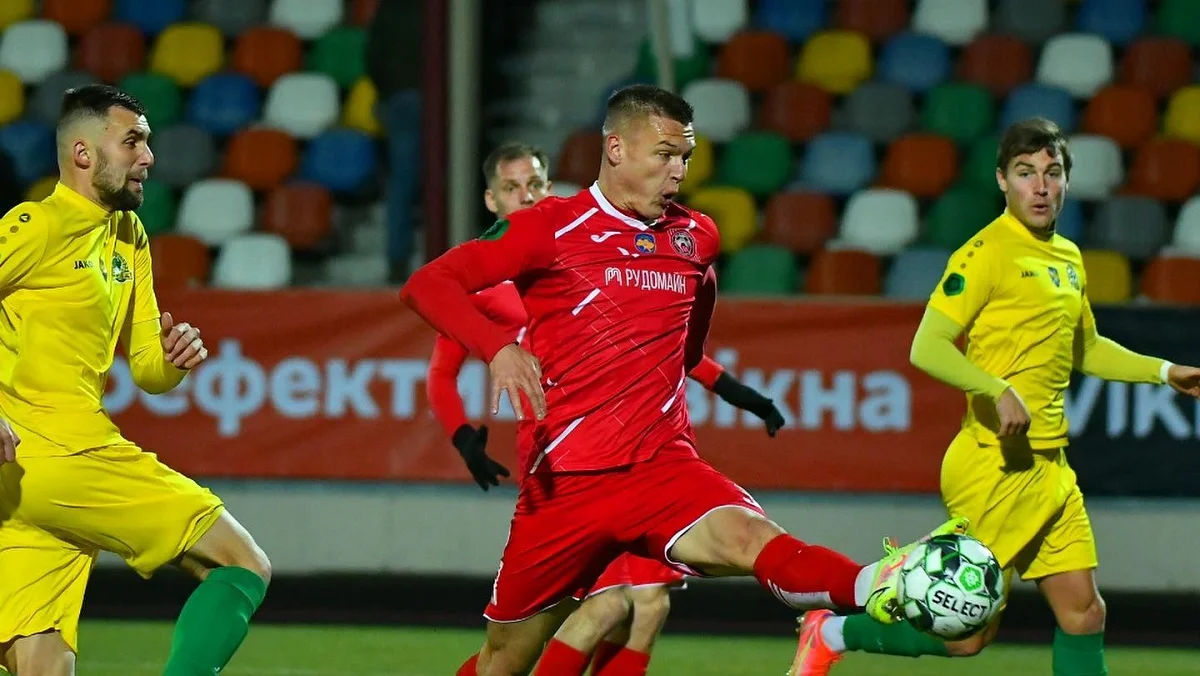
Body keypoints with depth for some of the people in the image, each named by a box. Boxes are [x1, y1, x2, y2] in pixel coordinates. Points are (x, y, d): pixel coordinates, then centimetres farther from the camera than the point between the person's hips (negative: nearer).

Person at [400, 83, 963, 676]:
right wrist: (498, 347, -25)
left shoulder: (696, 238, 11)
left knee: (751, 539, -29)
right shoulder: (551, 227, -2)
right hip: (564, 481, -2)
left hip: (663, 467, 2)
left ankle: (881, 587, -57)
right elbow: (428, 285, -10)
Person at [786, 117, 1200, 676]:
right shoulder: (989, 252, -12)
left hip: (1050, 464, 8)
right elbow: (927, 348, -20)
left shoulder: (1068, 258, 14)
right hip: (996, 465, -8)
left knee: (1083, 612, 4)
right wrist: (1001, 391, -29)